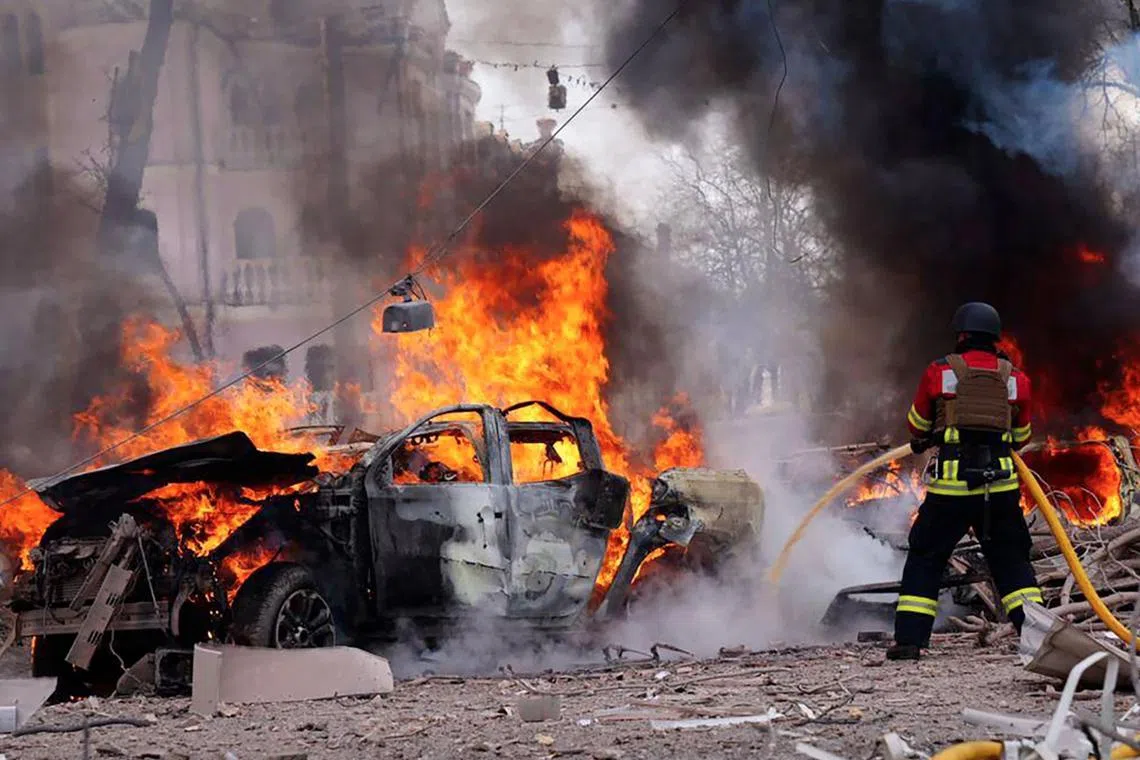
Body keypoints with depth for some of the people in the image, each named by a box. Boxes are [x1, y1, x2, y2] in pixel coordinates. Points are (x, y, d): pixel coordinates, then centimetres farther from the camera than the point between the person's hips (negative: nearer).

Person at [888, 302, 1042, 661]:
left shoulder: (940, 372, -1)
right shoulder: (1015, 378, 6)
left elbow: (917, 426, 11)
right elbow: (1022, 435, 17)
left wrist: (923, 441, 34)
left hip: (952, 484, -2)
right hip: (1001, 484, 2)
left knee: (925, 558, 9)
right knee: (1011, 561, 12)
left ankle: (909, 639, 4)